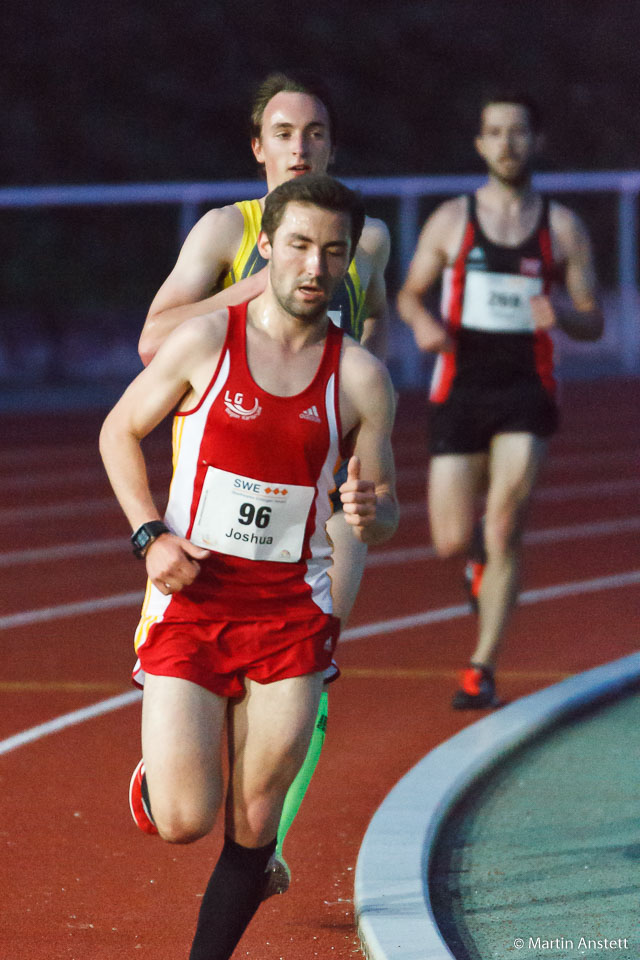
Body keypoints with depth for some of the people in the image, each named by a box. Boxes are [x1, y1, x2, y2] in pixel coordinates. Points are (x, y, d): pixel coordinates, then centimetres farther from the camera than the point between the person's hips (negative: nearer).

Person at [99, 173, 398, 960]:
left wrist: (370, 513, -17)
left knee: (254, 826, 1)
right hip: (189, 597, -1)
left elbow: (386, 508, 8)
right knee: (182, 823, -7)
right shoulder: (204, 341, -4)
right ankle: (156, 771, 27)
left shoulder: (361, 377, 1)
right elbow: (120, 432, 8)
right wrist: (150, 536, -6)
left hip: (290, 609, 2)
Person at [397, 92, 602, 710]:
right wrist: (423, 322, -10)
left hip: (526, 391, -1)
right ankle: (483, 560, 39)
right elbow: (409, 293, 14)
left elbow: (593, 323, 7)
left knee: (503, 529, -14)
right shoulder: (451, 220, 4)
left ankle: (481, 669, -4)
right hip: (458, 390, 1)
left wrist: (560, 316, -16)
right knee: (452, 542, 0)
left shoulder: (562, 228, 4)